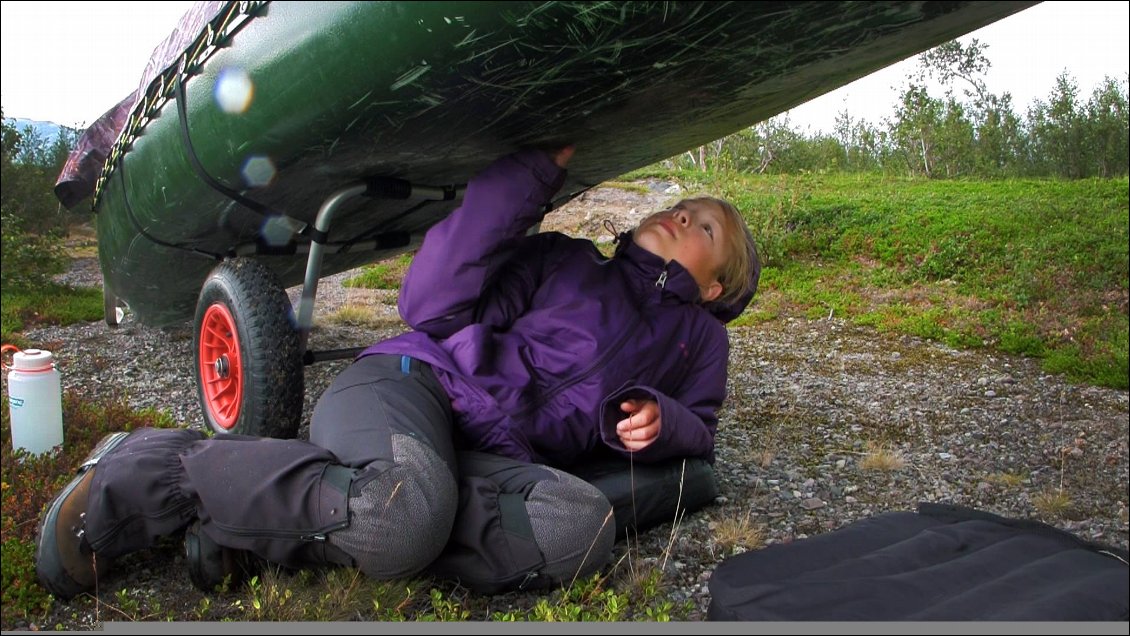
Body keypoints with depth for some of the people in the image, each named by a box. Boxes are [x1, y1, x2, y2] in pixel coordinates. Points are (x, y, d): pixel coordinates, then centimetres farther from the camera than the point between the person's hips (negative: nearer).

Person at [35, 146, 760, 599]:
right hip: (413, 383, -3)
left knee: (583, 529, -33)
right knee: (405, 508, -39)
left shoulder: (697, 336, 24)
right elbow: (432, 304, 0)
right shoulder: (564, 262, 13)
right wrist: (530, 173, -4)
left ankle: (264, 519, -25)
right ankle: (150, 471, -17)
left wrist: (657, 419, -2)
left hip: (496, 460, 3)